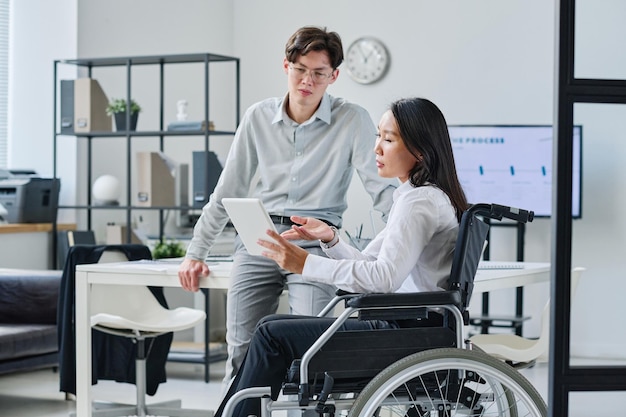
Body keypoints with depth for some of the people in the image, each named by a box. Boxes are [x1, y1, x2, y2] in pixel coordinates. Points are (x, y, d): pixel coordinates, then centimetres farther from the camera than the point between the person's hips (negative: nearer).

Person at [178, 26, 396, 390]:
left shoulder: (353, 120, -1)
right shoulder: (259, 118, 9)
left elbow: (382, 188, -4)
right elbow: (227, 192, 16)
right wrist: (196, 253, 15)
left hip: (315, 241, -3)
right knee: (242, 348, -1)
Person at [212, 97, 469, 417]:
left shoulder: (420, 201, -15)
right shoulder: (413, 196, 18)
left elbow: (384, 277, -27)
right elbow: (370, 264, 18)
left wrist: (306, 264, -24)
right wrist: (330, 239, 1)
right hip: (397, 324, 10)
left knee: (273, 335, -8)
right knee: (271, 325, 7)